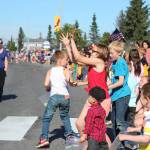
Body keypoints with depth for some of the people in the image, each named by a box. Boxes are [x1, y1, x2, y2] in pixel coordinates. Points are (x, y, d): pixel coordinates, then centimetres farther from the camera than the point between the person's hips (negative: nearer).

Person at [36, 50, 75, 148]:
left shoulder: (50, 71, 6)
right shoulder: (65, 70, 2)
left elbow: (46, 84, -3)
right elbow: (68, 79, -15)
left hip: (54, 96, 0)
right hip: (64, 96, 0)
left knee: (47, 118, 3)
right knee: (65, 116, 24)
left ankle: (44, 138, -7)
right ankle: (69, 134, 27)